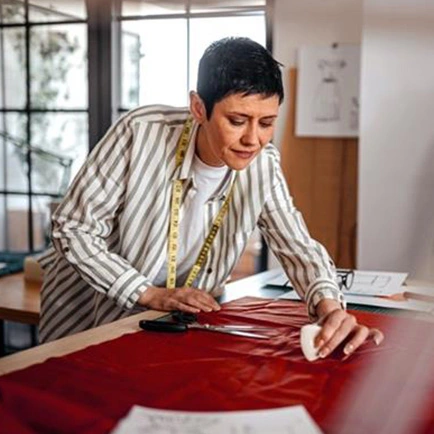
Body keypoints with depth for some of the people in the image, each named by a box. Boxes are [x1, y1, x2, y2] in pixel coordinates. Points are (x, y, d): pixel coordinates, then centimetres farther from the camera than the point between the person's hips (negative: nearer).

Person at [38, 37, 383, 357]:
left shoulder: (263, 167, -12)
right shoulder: (142, 133, -24)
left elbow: (299, 248, -8)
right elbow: (74, 228, -18)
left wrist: (331, 309, -29)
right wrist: (151, 294, -23)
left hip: (172, 325, 3)